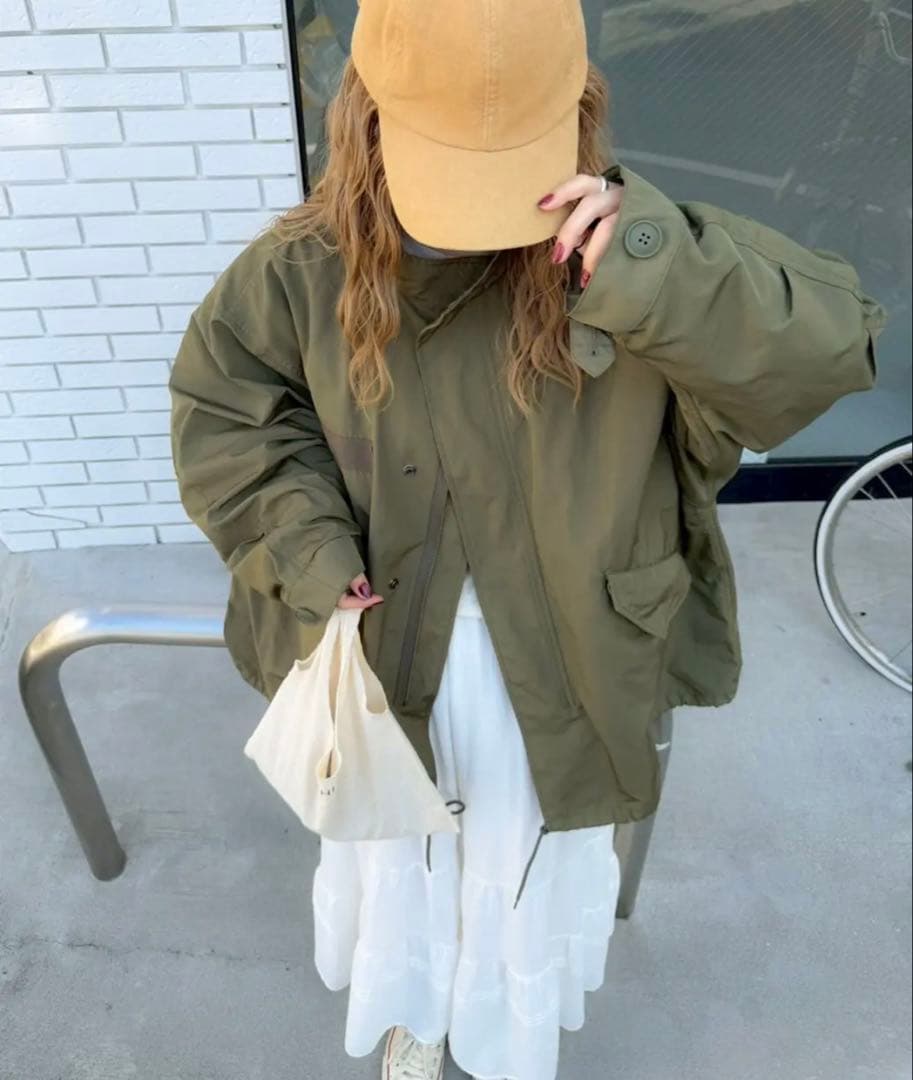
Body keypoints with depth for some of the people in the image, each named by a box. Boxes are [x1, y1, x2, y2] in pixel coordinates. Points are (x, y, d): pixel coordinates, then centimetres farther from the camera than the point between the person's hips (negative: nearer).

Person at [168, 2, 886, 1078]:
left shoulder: (637, 244, -21)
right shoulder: (308, 266, -17)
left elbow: (835, 346, -24)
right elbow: (219, 407, -3)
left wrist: (655, 273, -40)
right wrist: (305, 552, -16)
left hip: (557, 661, 0)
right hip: (385, 654, 1)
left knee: (535, 856, 28)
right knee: (394, 853, 28)